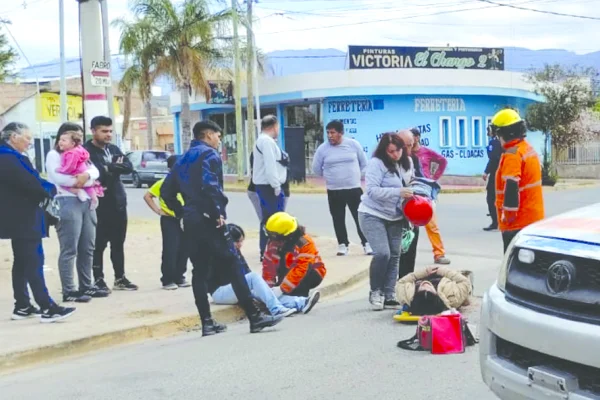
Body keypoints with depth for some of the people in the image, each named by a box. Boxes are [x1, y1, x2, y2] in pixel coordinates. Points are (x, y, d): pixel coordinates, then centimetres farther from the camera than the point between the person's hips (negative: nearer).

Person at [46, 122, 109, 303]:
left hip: (86, 202, 7)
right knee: (69, 250, -7)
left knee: (87, 248, 11)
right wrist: (87, 182, -7)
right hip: (67, 203, -7)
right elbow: (57, 177, -14)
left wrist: (86, 175, -17)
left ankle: (86, 286, 20)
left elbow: (95, 171, 7)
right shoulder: (54, 155, 2)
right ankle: (69, 291, -5)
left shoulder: (81, 154, 21)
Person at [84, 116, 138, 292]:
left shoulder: (114, 149, 14)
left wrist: (110, 167, -15)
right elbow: (97, 173, -23)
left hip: (118, 202, 7)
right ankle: (99, 280, 7)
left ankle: (120, 278, 22)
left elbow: (129, 167, 0)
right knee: (99, 244, 0)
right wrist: (116, 167, -11)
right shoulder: (87, 151, -9)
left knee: (118, 243, 13)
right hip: (100, 204, -7)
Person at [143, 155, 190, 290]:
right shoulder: (163, 183, -7)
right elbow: (147, 196, -4)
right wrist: (157, 210, -8)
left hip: (184, 220, 5)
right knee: (170, 250, -6)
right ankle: (167, 280, 3)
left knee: (184, 249, 8)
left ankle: (179, 277, 21)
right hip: (169, 220, -5)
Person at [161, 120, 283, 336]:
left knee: (200, 271, 8)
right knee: (233, 267, -7)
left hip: (190, 222, 8)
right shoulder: (209, 154, -5)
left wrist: (181, 213, 16)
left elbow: (166, 191, 16)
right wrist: (218, 213, -16)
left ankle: (207, 322, 8)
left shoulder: (183, 160, 19)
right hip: (208, 220, -8)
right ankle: (255, 317, -7)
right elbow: (210, 186, -21)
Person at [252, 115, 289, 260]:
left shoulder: (261, 141, 20)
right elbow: (270, 166, -22)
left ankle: (265, 252, 19)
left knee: (267, 219, 14)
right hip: (269, 186, -11)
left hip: (265, 186, 11)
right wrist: (276, 186, -20)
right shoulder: (267, 141, -14)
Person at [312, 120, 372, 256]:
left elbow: (363, 163, 9)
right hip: (334, 191, 1)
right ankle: (342, 244, 20)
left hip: (354, 189, -1)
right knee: (338, 219, 8)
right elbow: (316, 169, 7)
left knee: (360, 217, 3)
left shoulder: (353, 144, -4)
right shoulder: (323, 148, -5)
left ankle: (366, 243, 14)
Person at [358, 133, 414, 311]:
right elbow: (372, 190, -24)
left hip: (394, 217, 7)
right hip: (373, 215, -7)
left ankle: (389, 295, 14)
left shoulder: (404, 163, 6)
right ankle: (375, 291, 2)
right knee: (382, 253, -18)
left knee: (394, 256, 5)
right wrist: (398, 192, -31)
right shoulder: (376, 163, -16)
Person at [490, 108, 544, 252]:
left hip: (518, 220, -10)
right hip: (533, 217, 10)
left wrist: (508, 213, -19)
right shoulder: (528, 149, 13)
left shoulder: (512, 154, -18)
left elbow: (511, 187, -24)